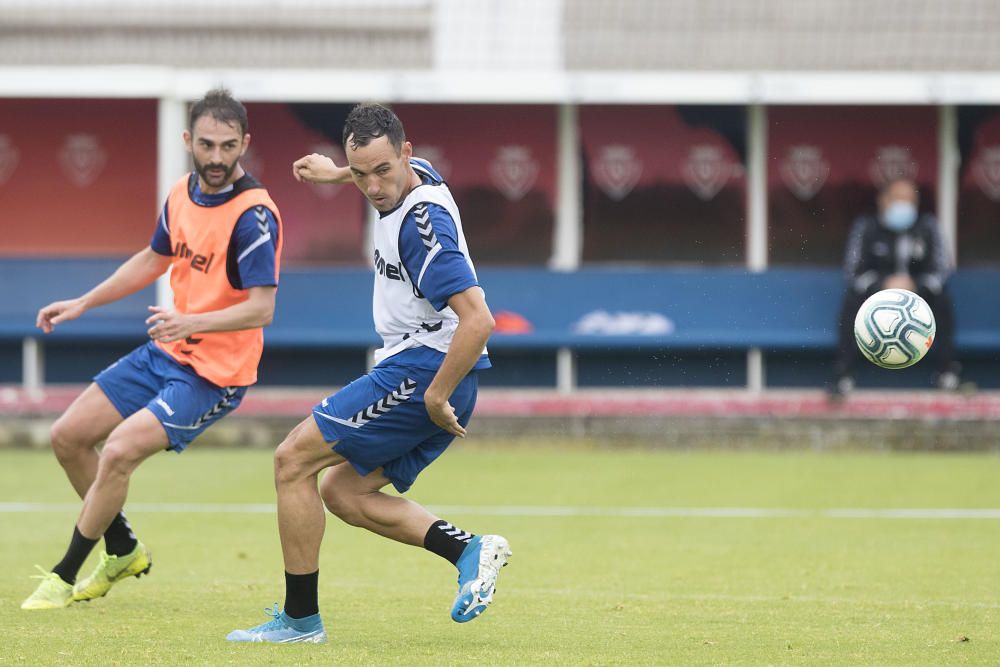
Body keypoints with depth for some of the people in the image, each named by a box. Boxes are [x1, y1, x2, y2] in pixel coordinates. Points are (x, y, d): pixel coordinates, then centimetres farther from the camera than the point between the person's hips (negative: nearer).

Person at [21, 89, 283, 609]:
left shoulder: (253, 215, -21)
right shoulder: (182, 194, 3)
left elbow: (261, 308, -25)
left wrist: (192, 322, -39)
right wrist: (82, 304, 23)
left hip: (214, 372, -8)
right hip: (165, 353, 8)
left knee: (119, 452, -22)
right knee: (68, 436, 7)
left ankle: (65, 576, -6)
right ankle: (124, 551, 26)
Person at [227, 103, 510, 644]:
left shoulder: (423, 223, -23)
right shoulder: (416, 174, 6)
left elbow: (478, 320, -29)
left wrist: (436, 396, -23)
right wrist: (336, 173, 43)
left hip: (423, 370, -10)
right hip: (420, 373, 10)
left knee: (293, 459, -6)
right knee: (342, 493, 12)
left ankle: (300, 617, -2)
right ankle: (468, 549, 1)